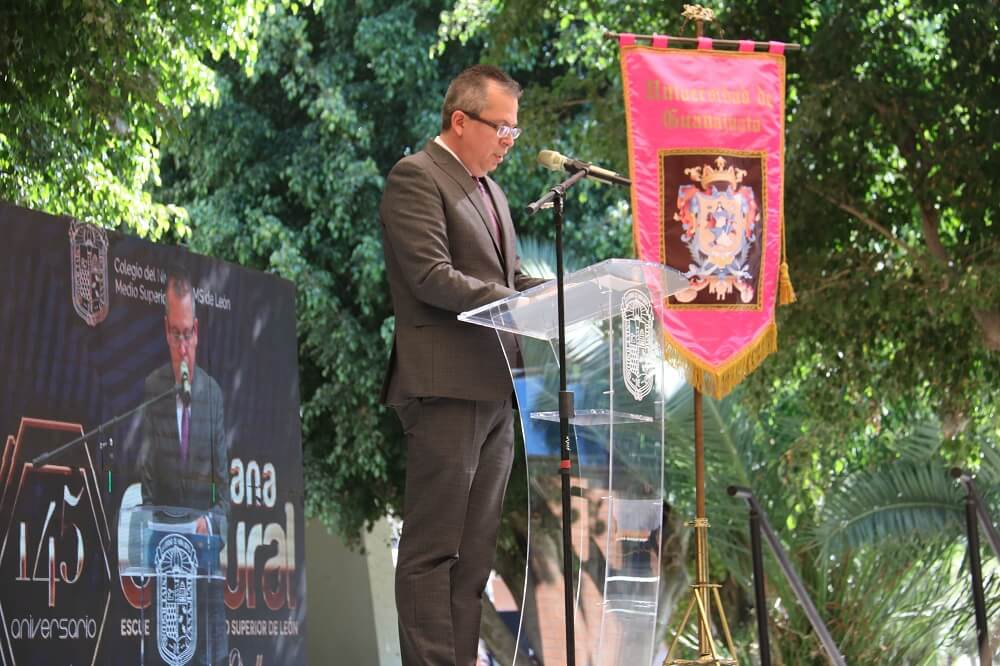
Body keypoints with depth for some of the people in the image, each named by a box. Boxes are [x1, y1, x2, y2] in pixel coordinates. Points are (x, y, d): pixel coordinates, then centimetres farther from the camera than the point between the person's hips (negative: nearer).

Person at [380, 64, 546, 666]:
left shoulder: (489, 189, 21)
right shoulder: (416, 178, -7)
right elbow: (432, 277, -17)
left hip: (495, 388, 9)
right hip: (446, 388, -9)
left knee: (476, 547, 9)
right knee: (434, 547, -8)